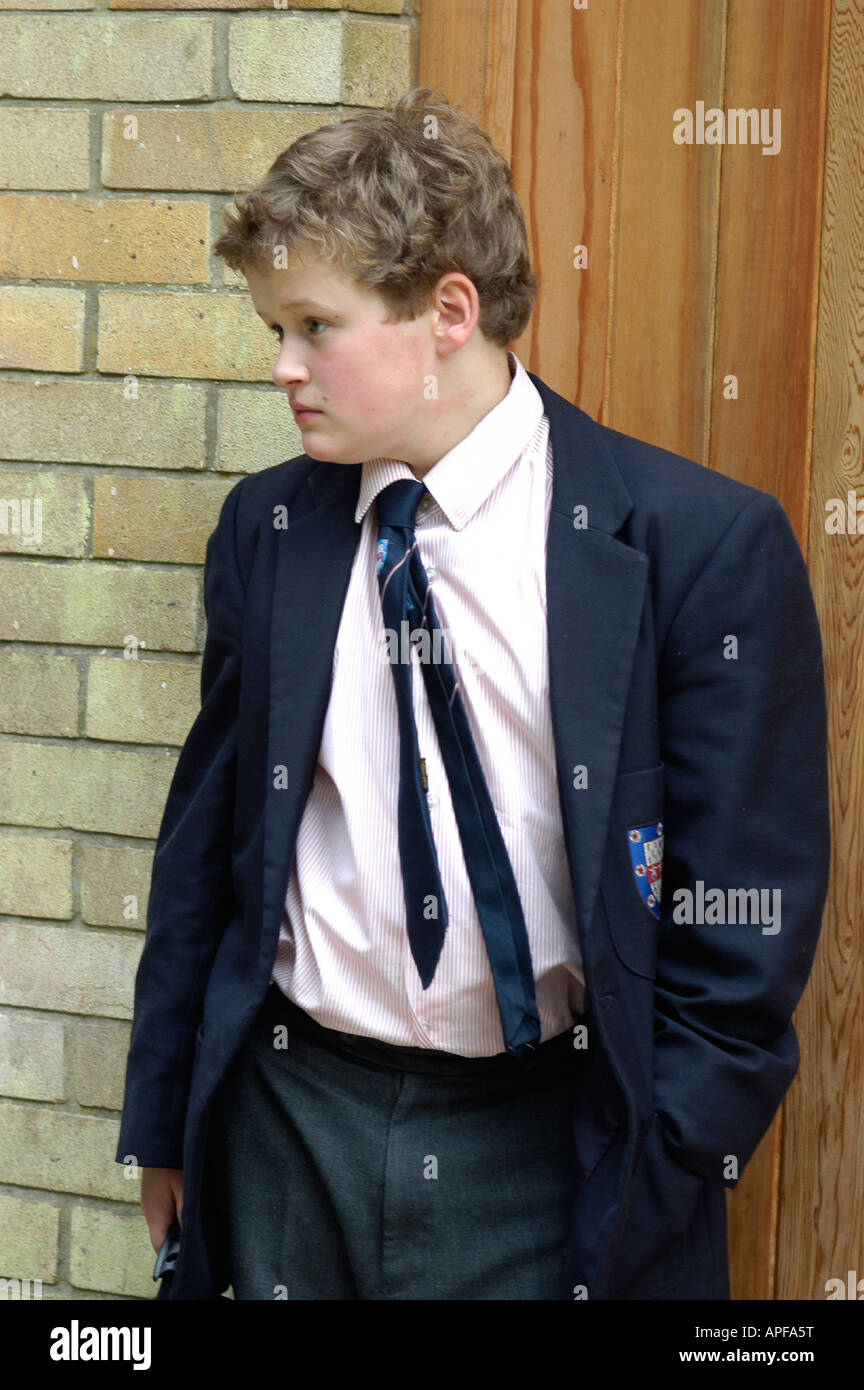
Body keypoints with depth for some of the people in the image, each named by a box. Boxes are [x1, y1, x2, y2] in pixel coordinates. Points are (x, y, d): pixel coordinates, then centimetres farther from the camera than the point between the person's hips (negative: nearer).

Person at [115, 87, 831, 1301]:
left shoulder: (705, 547, -9)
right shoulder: (264, 529, 4)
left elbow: (749, 911, -7)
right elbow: (207, 833, 11)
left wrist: (656, 1188, -9)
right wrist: (165, 1118, 13)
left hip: (546, 1153, -3)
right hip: (294, 1120, 4)